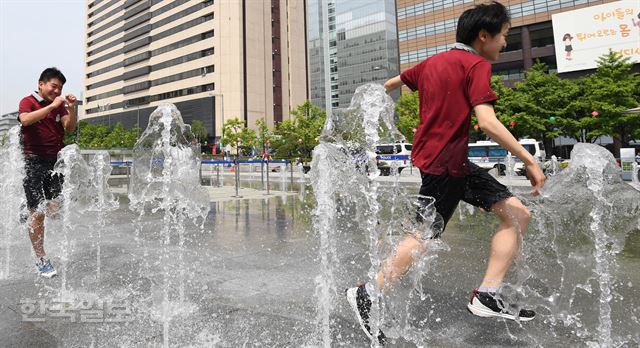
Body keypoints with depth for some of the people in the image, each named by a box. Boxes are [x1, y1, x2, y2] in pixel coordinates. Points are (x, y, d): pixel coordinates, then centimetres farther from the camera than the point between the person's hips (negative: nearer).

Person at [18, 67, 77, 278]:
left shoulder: (60, 105, 12)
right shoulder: (28, 101, -1)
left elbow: (70, 128, 2)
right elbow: (25, 120, -21)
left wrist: (72, 109, -12)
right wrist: (52, 106, -25)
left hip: (55, 162, 4)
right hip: (34, 162, -4)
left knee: (57, 210, -4)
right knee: (37, 214, -2)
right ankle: (41, 260, 7)